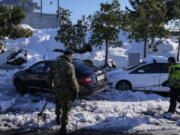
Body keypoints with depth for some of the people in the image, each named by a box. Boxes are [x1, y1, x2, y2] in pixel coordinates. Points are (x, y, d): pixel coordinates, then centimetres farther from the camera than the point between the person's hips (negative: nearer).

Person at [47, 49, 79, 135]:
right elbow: (73, 80, -19)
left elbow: (49, 77, 12)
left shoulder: (55, 64, 5)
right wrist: (76, 91, -10)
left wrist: (51, 86, 24)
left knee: (58, 104, 28)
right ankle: (63, 127, 3)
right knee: (66, 108, 2)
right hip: (67, 91, -6)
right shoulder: (69, 66, -16)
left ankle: (58, 118, 47)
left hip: (57, 89, 6)